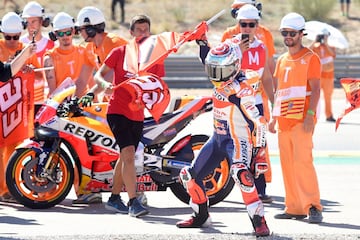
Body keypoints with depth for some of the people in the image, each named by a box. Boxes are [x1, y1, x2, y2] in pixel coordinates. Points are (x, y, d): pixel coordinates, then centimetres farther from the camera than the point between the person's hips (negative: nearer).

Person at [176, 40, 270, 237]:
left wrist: (258, 152, -21)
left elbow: (259, 122, -21)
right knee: (190, 176, 11)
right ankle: (201, 217, 30)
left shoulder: (242, 90, -21)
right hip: (217, 138, 9)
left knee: (241, 173, -34)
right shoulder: (219, 84, 3)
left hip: (238, 140, -9)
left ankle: (259, 221, -31)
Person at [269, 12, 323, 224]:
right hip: (284, 120, 7)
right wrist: (274, 117, 20)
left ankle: (313, 207, -17)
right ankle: (294, 208, 9)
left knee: (302, 161, -16)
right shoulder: (282, 60, 19)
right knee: (287, 164, 6)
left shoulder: (310, 58, -2)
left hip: (302, 120, -7)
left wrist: (310, 114, -19)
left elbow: (315, 89, -9)